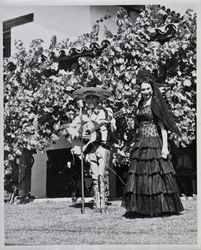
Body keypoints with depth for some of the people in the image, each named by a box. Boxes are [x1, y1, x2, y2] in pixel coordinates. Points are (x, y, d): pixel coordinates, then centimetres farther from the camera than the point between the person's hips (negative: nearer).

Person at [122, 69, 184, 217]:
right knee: (139, 174, 4)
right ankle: (141, 208, 10)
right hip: (140, 144, 7)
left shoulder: (157, 103, -6)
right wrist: (135, 143, 17)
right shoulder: (141, 104, 15)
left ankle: (161, 208, 2)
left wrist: (165, 146, -16)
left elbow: (163, 127, -10)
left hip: (154, 142, -7)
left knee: (155, 174, -6)